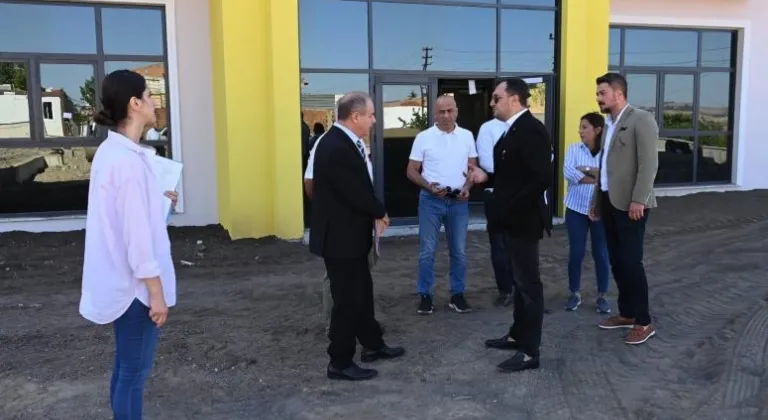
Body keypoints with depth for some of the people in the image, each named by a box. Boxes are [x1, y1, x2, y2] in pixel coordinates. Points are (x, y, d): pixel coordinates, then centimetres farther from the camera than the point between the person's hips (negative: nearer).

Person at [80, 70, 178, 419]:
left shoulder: (111, 151, 7)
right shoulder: (127, 160, -23)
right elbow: (137, 234, -23)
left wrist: (156, 199, 26)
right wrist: (156, 292, -18)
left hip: (120, 280, 10)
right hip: (135, 283, -10)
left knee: (126, 366, 20)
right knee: (135, 370, 3)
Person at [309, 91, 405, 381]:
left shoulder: (345, 142, 6)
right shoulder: (336, 147, -25)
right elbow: (356, 193, -25)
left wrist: (375, 214, -2)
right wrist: (380, 213, -8)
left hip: (351, 233, 10)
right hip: (340, 236, -10)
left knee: (362, 292, 21)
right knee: (347, 298, 1)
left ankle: (372, 345, 36)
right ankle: (340, 363, 15)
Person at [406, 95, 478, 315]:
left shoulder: (467, 136, 4)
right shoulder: (423, 137, -4)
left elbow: (473, 167, 10)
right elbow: (411, 171, -1)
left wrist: (467, 187, -8)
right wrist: (429, 186, -17)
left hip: (458, 201, 2)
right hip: (431, 200, -2)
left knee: (459, 251, 9)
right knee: (427, 251, 3)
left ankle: (457, 295, 19)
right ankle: (425, 296, 13)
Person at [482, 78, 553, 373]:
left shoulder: (531, 130, -19)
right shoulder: (515, 129, 12)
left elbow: (542, 178, -26)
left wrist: (511, 209, -23)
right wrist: (488, 176, 4)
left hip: (523, 220, -10)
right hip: (512, 219, 10)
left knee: (529, 283, -1)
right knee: (520, 280, 18)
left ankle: (529, 351, 8)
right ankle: (518, 335, 31)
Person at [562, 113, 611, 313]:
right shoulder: (574, 149, 2)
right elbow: (568, 173, -14)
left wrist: (587, 170, -16)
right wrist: (599, 178, -16)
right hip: (576, 208, 1)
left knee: (601, 253, 7)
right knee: (576, 252, 5)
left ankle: (602, 296, 20)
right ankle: (575, 293, 20)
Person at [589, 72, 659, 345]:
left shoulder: (641, 120, -8)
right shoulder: (609, 124, 17)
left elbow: (649, 164, -16)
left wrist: (638, 200, -21)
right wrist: (596, 200, 18)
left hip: (630, 204, -8)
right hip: (610, 202, 8)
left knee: (631, 262, -6)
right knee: (616, 262, 11)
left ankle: (644, 322, 4)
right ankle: (626, 314, 23)